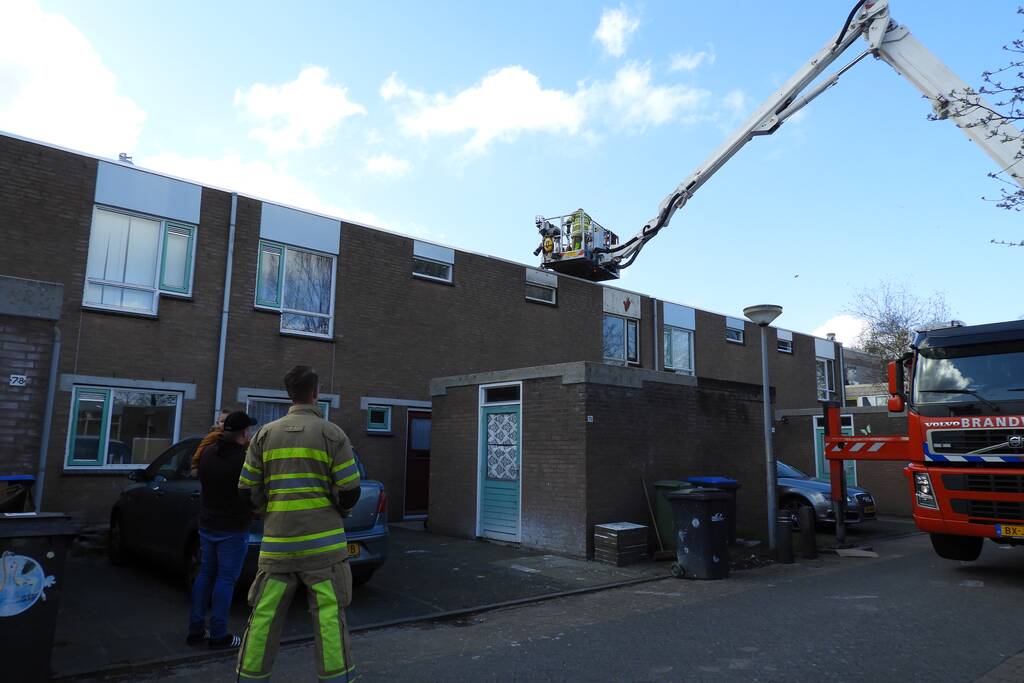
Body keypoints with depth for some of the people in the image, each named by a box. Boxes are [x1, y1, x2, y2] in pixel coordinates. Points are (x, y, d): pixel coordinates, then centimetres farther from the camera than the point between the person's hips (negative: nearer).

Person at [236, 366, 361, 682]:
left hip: (277, 542, 3)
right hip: (322, 542, -3)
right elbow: (350, 492, -6)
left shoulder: (265, 434, 5)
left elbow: (247, 490, 6)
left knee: (264, 617, 11)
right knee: (329, 617, 2)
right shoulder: (332, 434, -4)